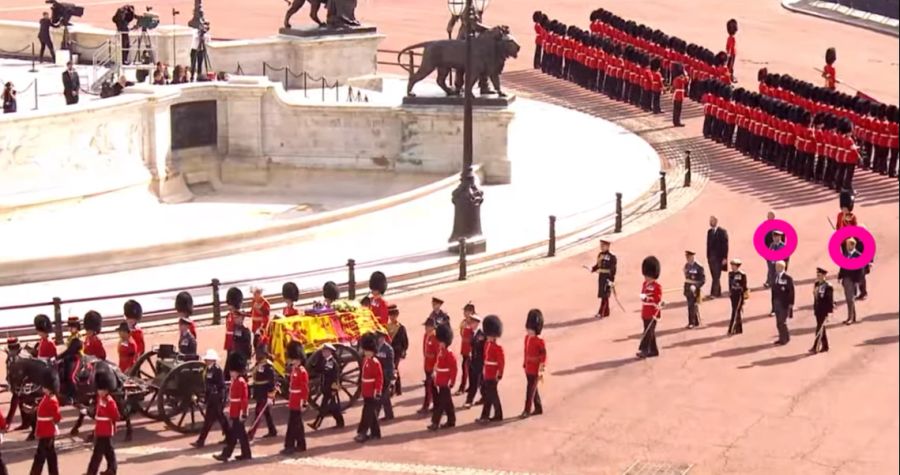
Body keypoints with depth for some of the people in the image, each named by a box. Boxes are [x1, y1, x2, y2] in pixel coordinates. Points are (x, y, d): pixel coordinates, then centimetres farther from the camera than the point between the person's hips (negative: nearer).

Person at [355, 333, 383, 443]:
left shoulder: (375, 363, -15)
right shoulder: (365, 361, 11)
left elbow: (380, 378, -15)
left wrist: (377, 392, -18)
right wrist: (362, 389, 20)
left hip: (372, 394, -9)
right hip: (366, 393, 9)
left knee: (367, 413, -9)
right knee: (372, 413, 14)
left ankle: (363, 433, -9)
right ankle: (375, 433, 21)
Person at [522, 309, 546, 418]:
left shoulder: (539, 341, -17)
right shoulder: (527, 338, 6)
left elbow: (543, 355, -16)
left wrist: (541, 369, -17)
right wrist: (525, 364, 17)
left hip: (535, 370, -8)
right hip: (528, 368, 8)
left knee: (530, 389, -5)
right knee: (533, 389, 15)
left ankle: (527, 410, -2)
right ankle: (538, 408, 26)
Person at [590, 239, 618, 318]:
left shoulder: (611, 257, -15)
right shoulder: (600, 255, 9)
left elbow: (613, 269, -15)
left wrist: (611, 280, -18)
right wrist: (592, 269, -1)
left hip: (607, 278, -8)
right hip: (601, 277, 8)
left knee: (604, 295, -7)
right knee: (602, 295, 13)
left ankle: (602, 312, -6)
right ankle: (606, 312, 24)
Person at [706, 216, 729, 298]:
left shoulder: (722, 232, -5)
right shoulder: (709, 232, 12)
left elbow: (725, 245, -8)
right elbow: (708, 244, 14)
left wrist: (725, 258, -13)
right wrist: (708, 256, 9)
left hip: (718, 258, -6)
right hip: (711, 258, 6)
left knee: (716, 276, -9)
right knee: (714, 277, 7)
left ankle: (715, 293, -10)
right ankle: (717, 293, 13)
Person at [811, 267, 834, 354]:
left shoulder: (828, 287, -15)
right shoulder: (817, 285, 8)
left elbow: (830, 300, -14)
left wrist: (829, 312, -15)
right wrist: (814, 308, 16)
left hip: (824, 311, -8)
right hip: (817, 310, 8)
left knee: (819, 329, -7)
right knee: (821, 328, 14)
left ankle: (815, 348, -6)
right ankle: (825, 346, 24)